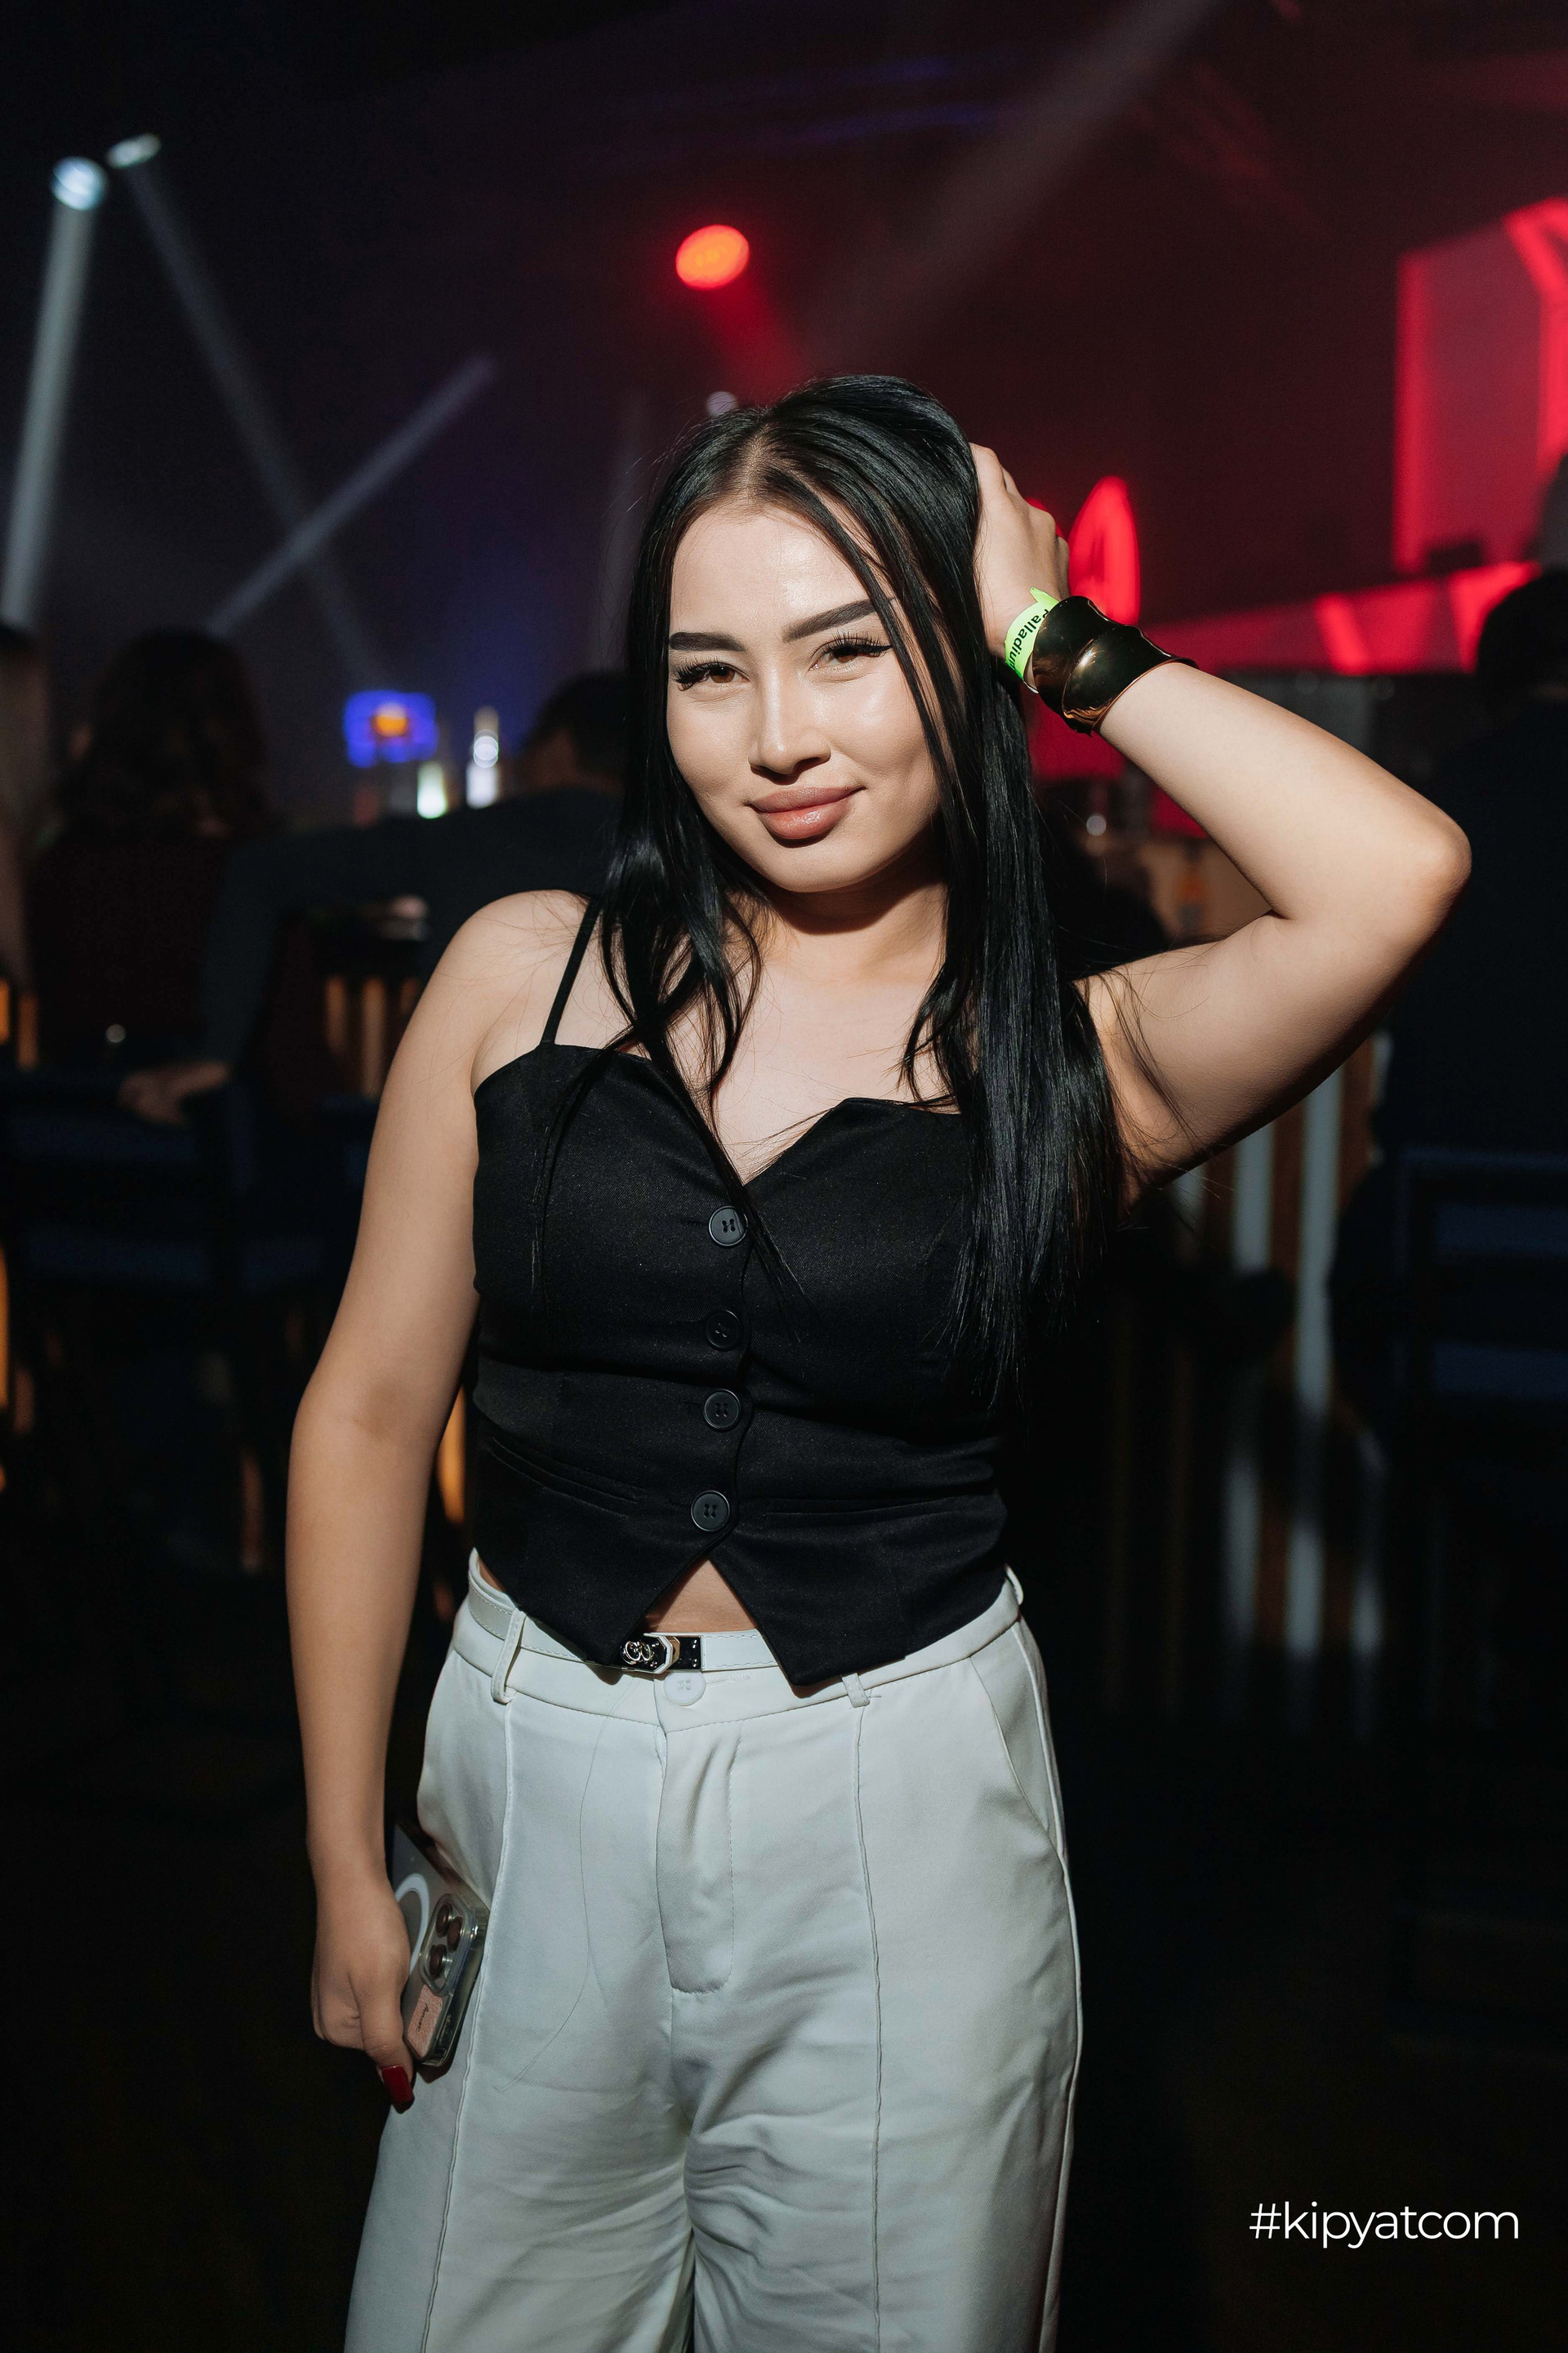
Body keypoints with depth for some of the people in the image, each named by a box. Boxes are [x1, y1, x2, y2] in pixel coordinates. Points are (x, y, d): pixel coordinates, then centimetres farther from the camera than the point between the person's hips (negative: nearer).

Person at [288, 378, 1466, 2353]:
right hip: (534, 1787, 2)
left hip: (902, 1816, -1)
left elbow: (1397, 876, -24)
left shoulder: (1071, 1058, -5)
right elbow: (370, 1409, 2)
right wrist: (347, 1859, 3)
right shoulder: (526, 971, -2)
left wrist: (1056, 639, -11)